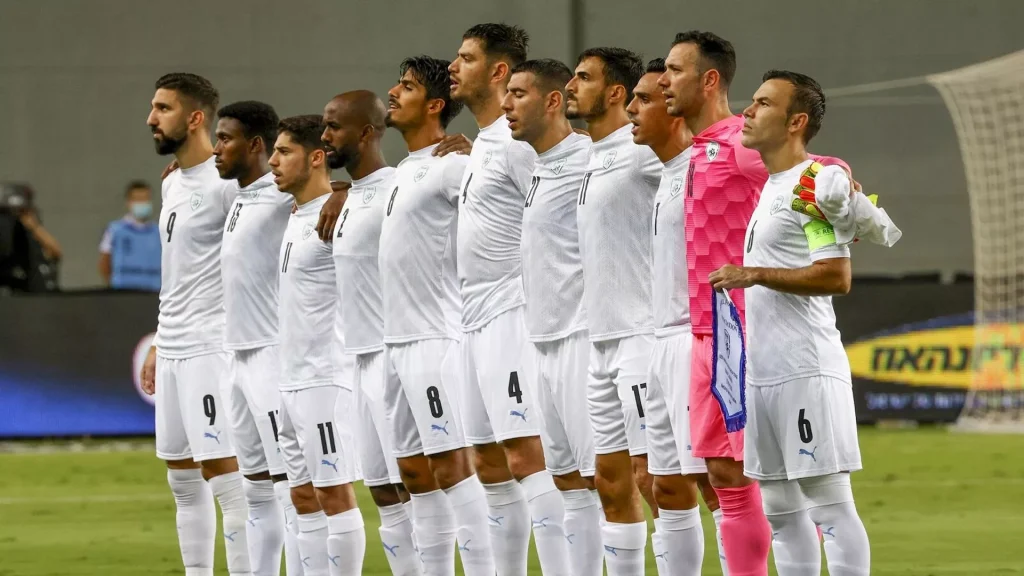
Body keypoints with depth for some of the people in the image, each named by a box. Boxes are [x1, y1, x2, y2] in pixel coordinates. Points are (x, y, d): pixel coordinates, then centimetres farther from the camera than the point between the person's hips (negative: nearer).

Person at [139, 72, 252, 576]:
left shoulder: (226, 183, -12)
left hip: (210, 347, -10)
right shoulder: (171, 185, 16)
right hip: (173, 348, 10)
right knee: (182, 478, 11)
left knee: (223, 471, -11)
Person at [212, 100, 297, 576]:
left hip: (275, 354, -10)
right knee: (257, 488, 13)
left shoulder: (282, 193, -11)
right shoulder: (240, 197, 15)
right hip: (242, 355, 10)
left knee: (290, 486, -10)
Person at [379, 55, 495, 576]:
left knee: (450, 463, -13)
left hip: (435, 337, -10)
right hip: (397, 338, 10)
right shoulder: (404, 171, 19)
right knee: (414, 470, 10)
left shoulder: (451, 164, -10)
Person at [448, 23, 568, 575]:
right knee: (490, 463, 10)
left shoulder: (518, 141, -12)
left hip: (511, 316, -10)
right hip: (476, 320, 10)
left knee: (525, 456, -16)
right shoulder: (480, 145, 18)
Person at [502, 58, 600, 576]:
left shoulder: (587, 160, -11)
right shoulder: (532, 168, 15)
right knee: (567, 479, 10)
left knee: (602, 474, -10)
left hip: (582, 337, -9)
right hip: (544, 339, 9)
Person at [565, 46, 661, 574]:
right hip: (600, 339, 9)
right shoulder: (584, 160, 16)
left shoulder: (642, 150, -10)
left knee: (653, 475, -11)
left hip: (642, 334, -9)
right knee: (611, 481, 10)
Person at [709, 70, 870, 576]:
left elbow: (836, 276, -18)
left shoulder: (818, 181, -10)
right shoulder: (761, 186, 18)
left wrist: (754, 275, -18)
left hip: (806, 370, -9)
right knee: (781, 509, 10)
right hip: (760, 372, 9)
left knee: (828, 503, -8)